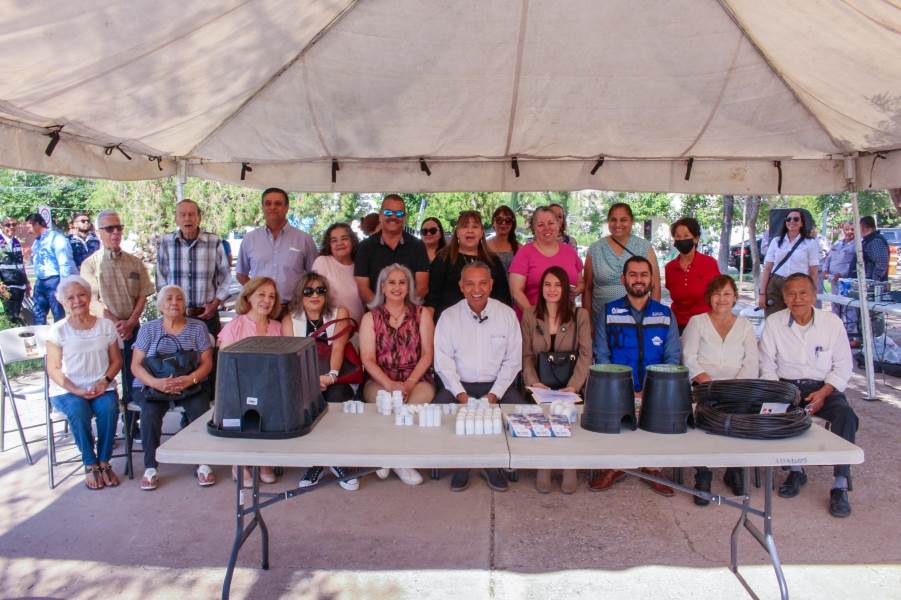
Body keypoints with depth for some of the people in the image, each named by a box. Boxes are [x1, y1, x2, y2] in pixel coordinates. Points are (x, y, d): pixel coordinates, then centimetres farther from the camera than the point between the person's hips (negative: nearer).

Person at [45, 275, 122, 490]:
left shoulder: (106, 325, 4)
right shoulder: (58, 330, -2)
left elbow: (116, 361, 7)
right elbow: (53, 369, -3)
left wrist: (105, 381, -11)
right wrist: (76, 391, -16)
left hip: (101, 388, 1)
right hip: (67, 390, -1)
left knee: (109, 408, -30)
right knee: (78, 411, -32)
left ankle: (104, 461, -13)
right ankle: (90, 464, -15)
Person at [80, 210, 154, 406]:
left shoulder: (135, 263, 7)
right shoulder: (90, 264, -2)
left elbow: (142, 296, 3)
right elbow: (93, 301, -8)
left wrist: (130, 323, -10)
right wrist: (116, 324, -15)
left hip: (132, 329, 2)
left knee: (132, 376, 5)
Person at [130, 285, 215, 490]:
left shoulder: (198, 327, 5)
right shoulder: (148, 329, 6)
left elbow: (207, 362, 0)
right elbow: (136, 365, 0)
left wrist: (190, 379, -21)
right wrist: (156, 383, -20)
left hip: (190, 386, 0)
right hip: (152, 385, 0)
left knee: (201, 410, -28)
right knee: (150, 412, -30)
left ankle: (203, 464, -13)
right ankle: (151, 467, -14)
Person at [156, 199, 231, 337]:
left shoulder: (214, 242, -4)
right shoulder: (166, 242, -1)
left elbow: (225, 276, 6)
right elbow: (161, 278, 7)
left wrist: (216, 303, 0)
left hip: (207, 314, 0)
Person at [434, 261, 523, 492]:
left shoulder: (507, 314, 1)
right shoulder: (448, 317, 0)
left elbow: (512, 361, 0)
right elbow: (443, 362, -3)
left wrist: (494, 395, -11)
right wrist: (461, 394, -15)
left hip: (497, 385, 0)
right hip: (459, 385, 0)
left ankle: (493, 465, 0)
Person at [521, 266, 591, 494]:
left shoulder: (580, 315, 4)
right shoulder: (529, 315, 8)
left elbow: (585, 354, -4)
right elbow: (527, 355, 4)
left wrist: (573, 386, -17)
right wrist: (533, 382, -13)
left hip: (570, 384, 0)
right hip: (541, 385, 1)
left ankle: (570, 466, -6)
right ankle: (543, 467, -7)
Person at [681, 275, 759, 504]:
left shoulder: (745, 325, 19)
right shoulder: (697, 322, 14)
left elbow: (752, 363, 7)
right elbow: (689, 359, 2)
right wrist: (708, 382, -15)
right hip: (703, 387, -1)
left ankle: (734, 469, -7)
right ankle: (703, 474, -20)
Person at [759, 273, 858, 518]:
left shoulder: (832, 322, -1)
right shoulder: (773, 323, -1)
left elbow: (843, 366, 2)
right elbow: (767, 366, 2)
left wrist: (823, 393, -12)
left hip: (824, 387, 0)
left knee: (845, 414, -29)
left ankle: (840, 486, -23)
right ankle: (795, 470, -9)